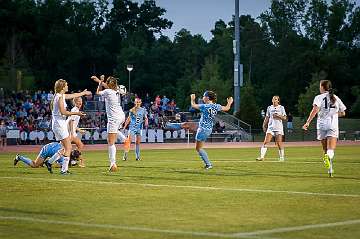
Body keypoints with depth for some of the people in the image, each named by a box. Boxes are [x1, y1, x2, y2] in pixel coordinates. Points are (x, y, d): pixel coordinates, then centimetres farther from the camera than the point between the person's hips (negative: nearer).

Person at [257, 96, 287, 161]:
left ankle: (281, 157, 12)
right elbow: (267, 118, 16)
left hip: (279, 127, -2)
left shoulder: (281, 108, 5)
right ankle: (262, 156, -13)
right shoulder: (269, 108, 12)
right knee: (266, 141, -10)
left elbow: (284, 118, 2)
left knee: (279, 143, -2)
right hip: (270, 127, 2)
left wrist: (278, 116, -13)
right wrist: (264, 125, 7)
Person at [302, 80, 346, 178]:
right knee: (331, 150, -10)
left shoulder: (319, 97, 0)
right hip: (333, 125, 1)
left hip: (322, 125, -1)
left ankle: (330, 170, 13)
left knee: (325, 149, 12)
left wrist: (308, 122, -17)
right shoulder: (336, 98, 12)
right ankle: (328, 156, -44)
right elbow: (342, 113, 18)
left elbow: (315, 110, -16)